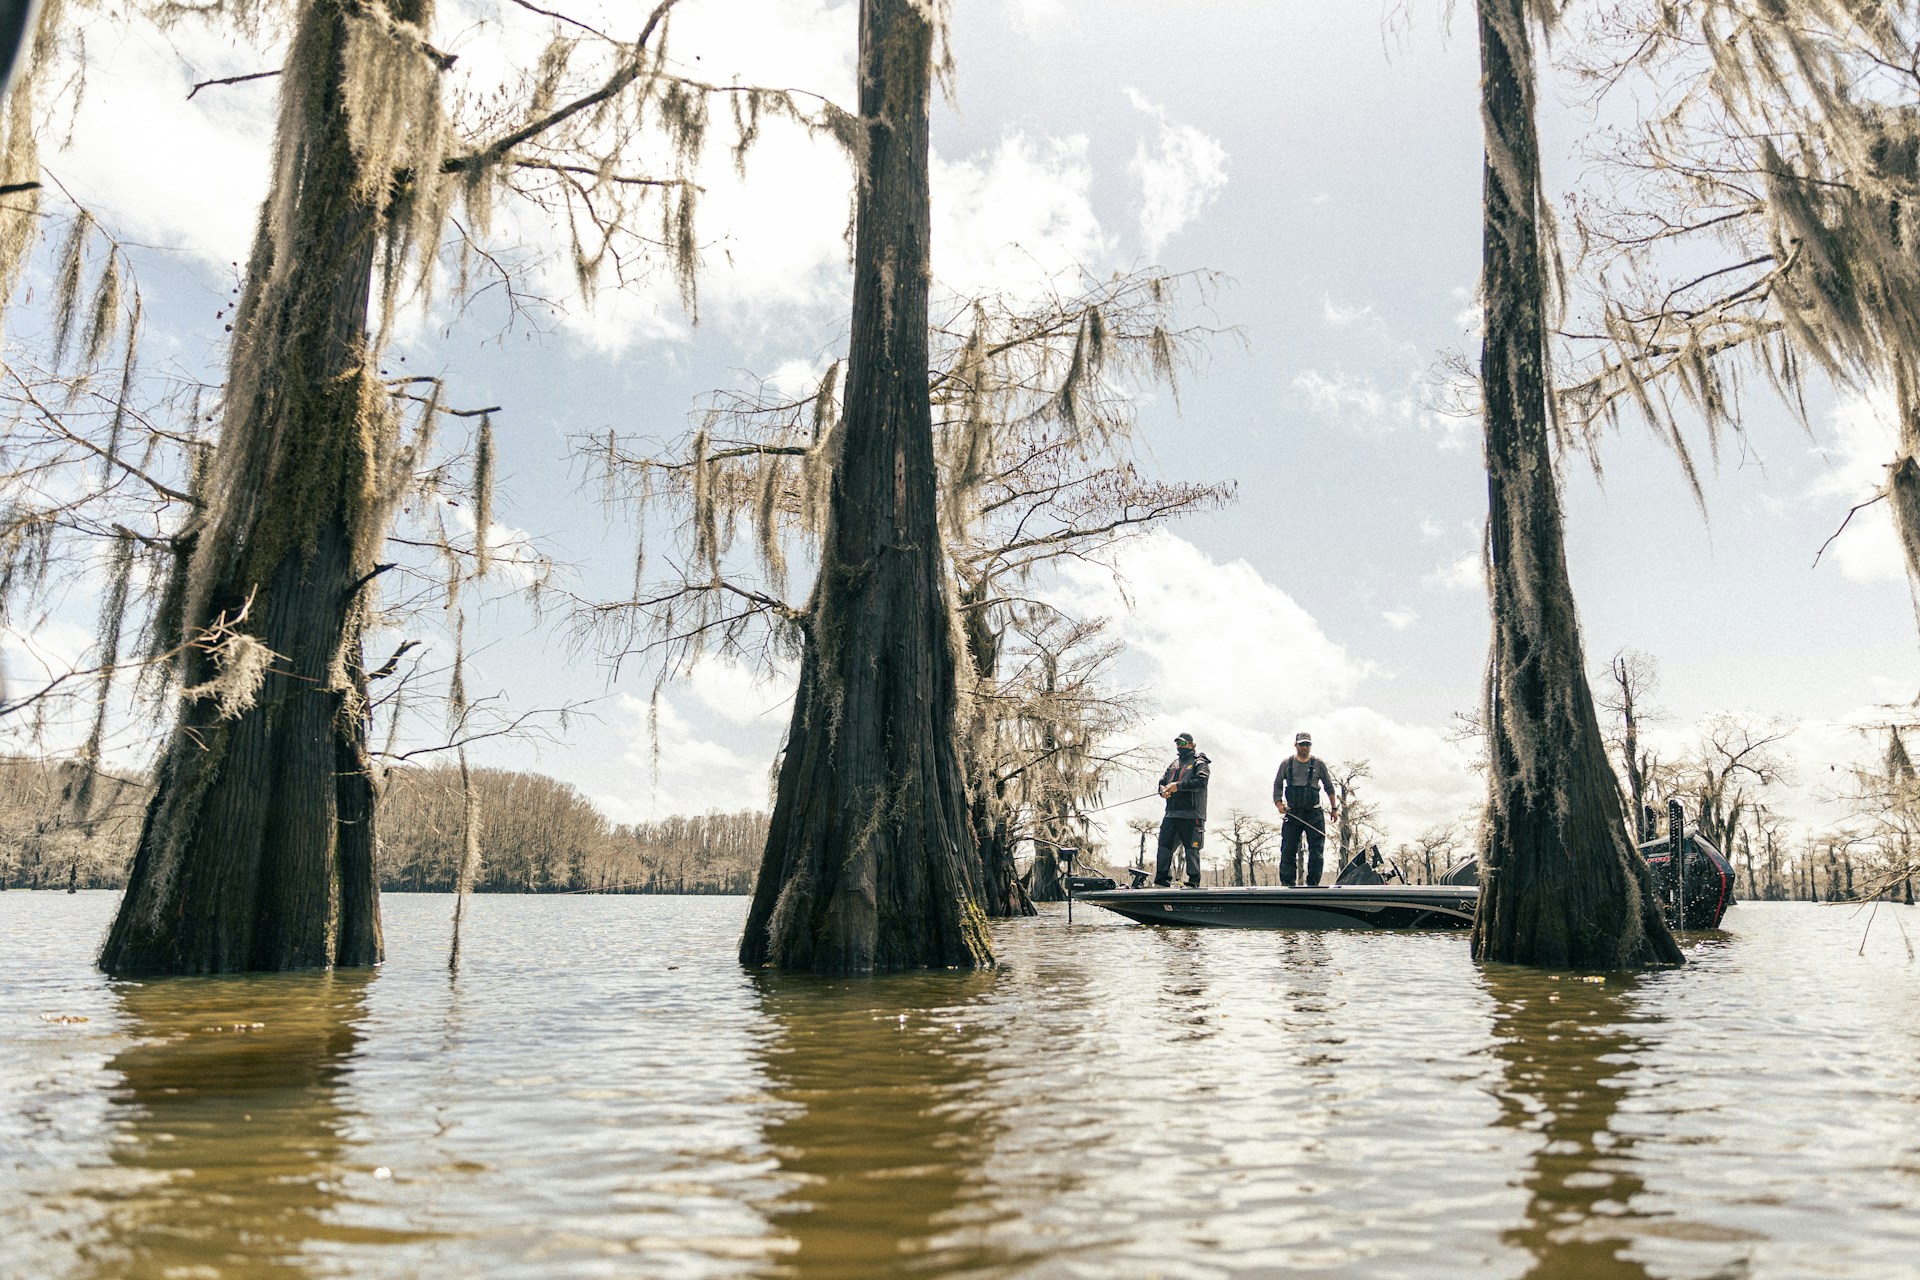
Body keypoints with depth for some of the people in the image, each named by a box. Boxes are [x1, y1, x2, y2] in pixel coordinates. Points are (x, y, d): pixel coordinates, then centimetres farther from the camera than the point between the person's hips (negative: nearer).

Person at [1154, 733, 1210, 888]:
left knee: (1191, 849, -3)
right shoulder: (1174, 763, 23)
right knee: (1164, 846, 1)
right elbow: (1162, 781, 22)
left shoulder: (1199, 762, 2)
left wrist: (1178, 786, -21)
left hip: (1191, 814, -6)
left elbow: (1201, 781, -15)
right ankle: (1162, 881, 4)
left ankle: (1193, 882, 3)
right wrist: (1163, 790, -2)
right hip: (1171, 813, 6)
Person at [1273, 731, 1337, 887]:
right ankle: (1287, 883, 4)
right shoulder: (1287, 763, 7)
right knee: (1288, 850, -1)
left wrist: (1334, 808, 14)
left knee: (1316, 850, -3)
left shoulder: (1318, 764, 6)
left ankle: (1313, 883, 4)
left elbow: (1329, 787, 15)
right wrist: (1278, 802, -5)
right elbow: (1277, 785, 12)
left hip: (1314, 813, 0)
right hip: (1292, 814, 0)